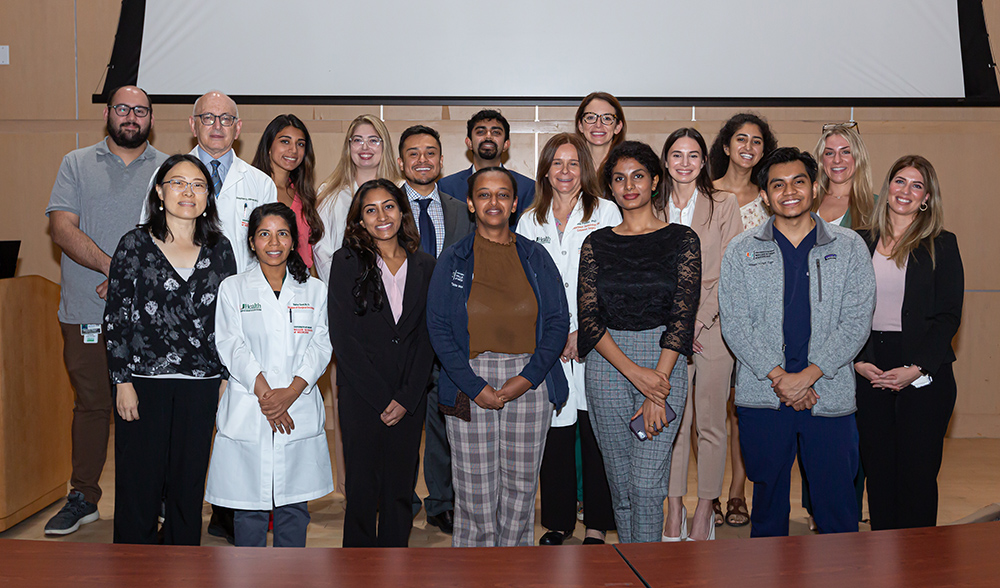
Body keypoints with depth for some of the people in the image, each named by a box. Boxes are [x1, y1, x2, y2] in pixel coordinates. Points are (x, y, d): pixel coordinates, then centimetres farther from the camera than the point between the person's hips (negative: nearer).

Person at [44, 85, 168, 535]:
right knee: (91, 403, 9)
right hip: (86, 312, 1)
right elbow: (62, 228, -3)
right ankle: (83, 498, 22)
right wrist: (112, 266, -17)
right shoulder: (77, 165, 9)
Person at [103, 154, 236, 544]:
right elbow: (116, 317, -1)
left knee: (189, 484, 9)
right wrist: (123, 381, -6)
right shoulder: (135, 245, 1)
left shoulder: (219, 249, 8)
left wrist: (227, 378, 4)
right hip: (145, 381, -2)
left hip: (201, 384, 2)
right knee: (139, 483, 2)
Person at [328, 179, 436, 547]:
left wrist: (407, 397, -5)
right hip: (360, 395, -2)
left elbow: (427, 337, 5)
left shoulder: (424, 265, 8)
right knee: (363, 488, 2)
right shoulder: (347, 262, 0)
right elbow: (342, 337, -6)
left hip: (410, 398, 3)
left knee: (401, 488, 6)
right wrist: (381, 397, -10)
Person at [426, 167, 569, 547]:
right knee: (474, 487, 2)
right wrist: (475, 386, -11)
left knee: (521, 484, 6)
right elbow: (438, 329, -1)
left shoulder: (535, 257, 7)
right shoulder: (453, 260, 4)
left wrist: (528, 377, -10)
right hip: (470, 383, -1)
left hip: (529, 383, 1)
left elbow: (558, 322, 3)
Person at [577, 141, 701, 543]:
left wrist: (658, 384, -14)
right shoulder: (596, 244, 8)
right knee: (621, 485, 8)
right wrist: (635, 373, -13)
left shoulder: (681, 239, 3)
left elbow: (683, 314, -5)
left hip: (665, 365, -2)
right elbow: (588, 316, 0)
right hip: (607, 365, 2)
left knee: (647, 484, -8)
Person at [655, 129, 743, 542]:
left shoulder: (724, 205, 3)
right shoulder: (653, 209, 10)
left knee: (710, 423, 2)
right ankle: (674, 511, 12)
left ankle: (705, 511, 13)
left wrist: (696, 322, -10)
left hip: (713, 326, -2)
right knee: (673, 422, 4)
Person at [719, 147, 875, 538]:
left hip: (830, 397, 0)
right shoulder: (741, 251, 6)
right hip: (761, 398, 1)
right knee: (768, 501, 10)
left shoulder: (849, 247, 6)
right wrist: (777, 376, -11)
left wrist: (808, 374, -11)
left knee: (837, 504, 3)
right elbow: (734, 322, -1)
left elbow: (857, 321, -1)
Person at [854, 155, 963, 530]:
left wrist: (916, 369, -13)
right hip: (869, 373, 2)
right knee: (878, 472, 7)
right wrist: (857, 361, -6)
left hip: (925, 375, -2)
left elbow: (949, 316, -3)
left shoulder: (941, 245, 2)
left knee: (918, 473, 1)